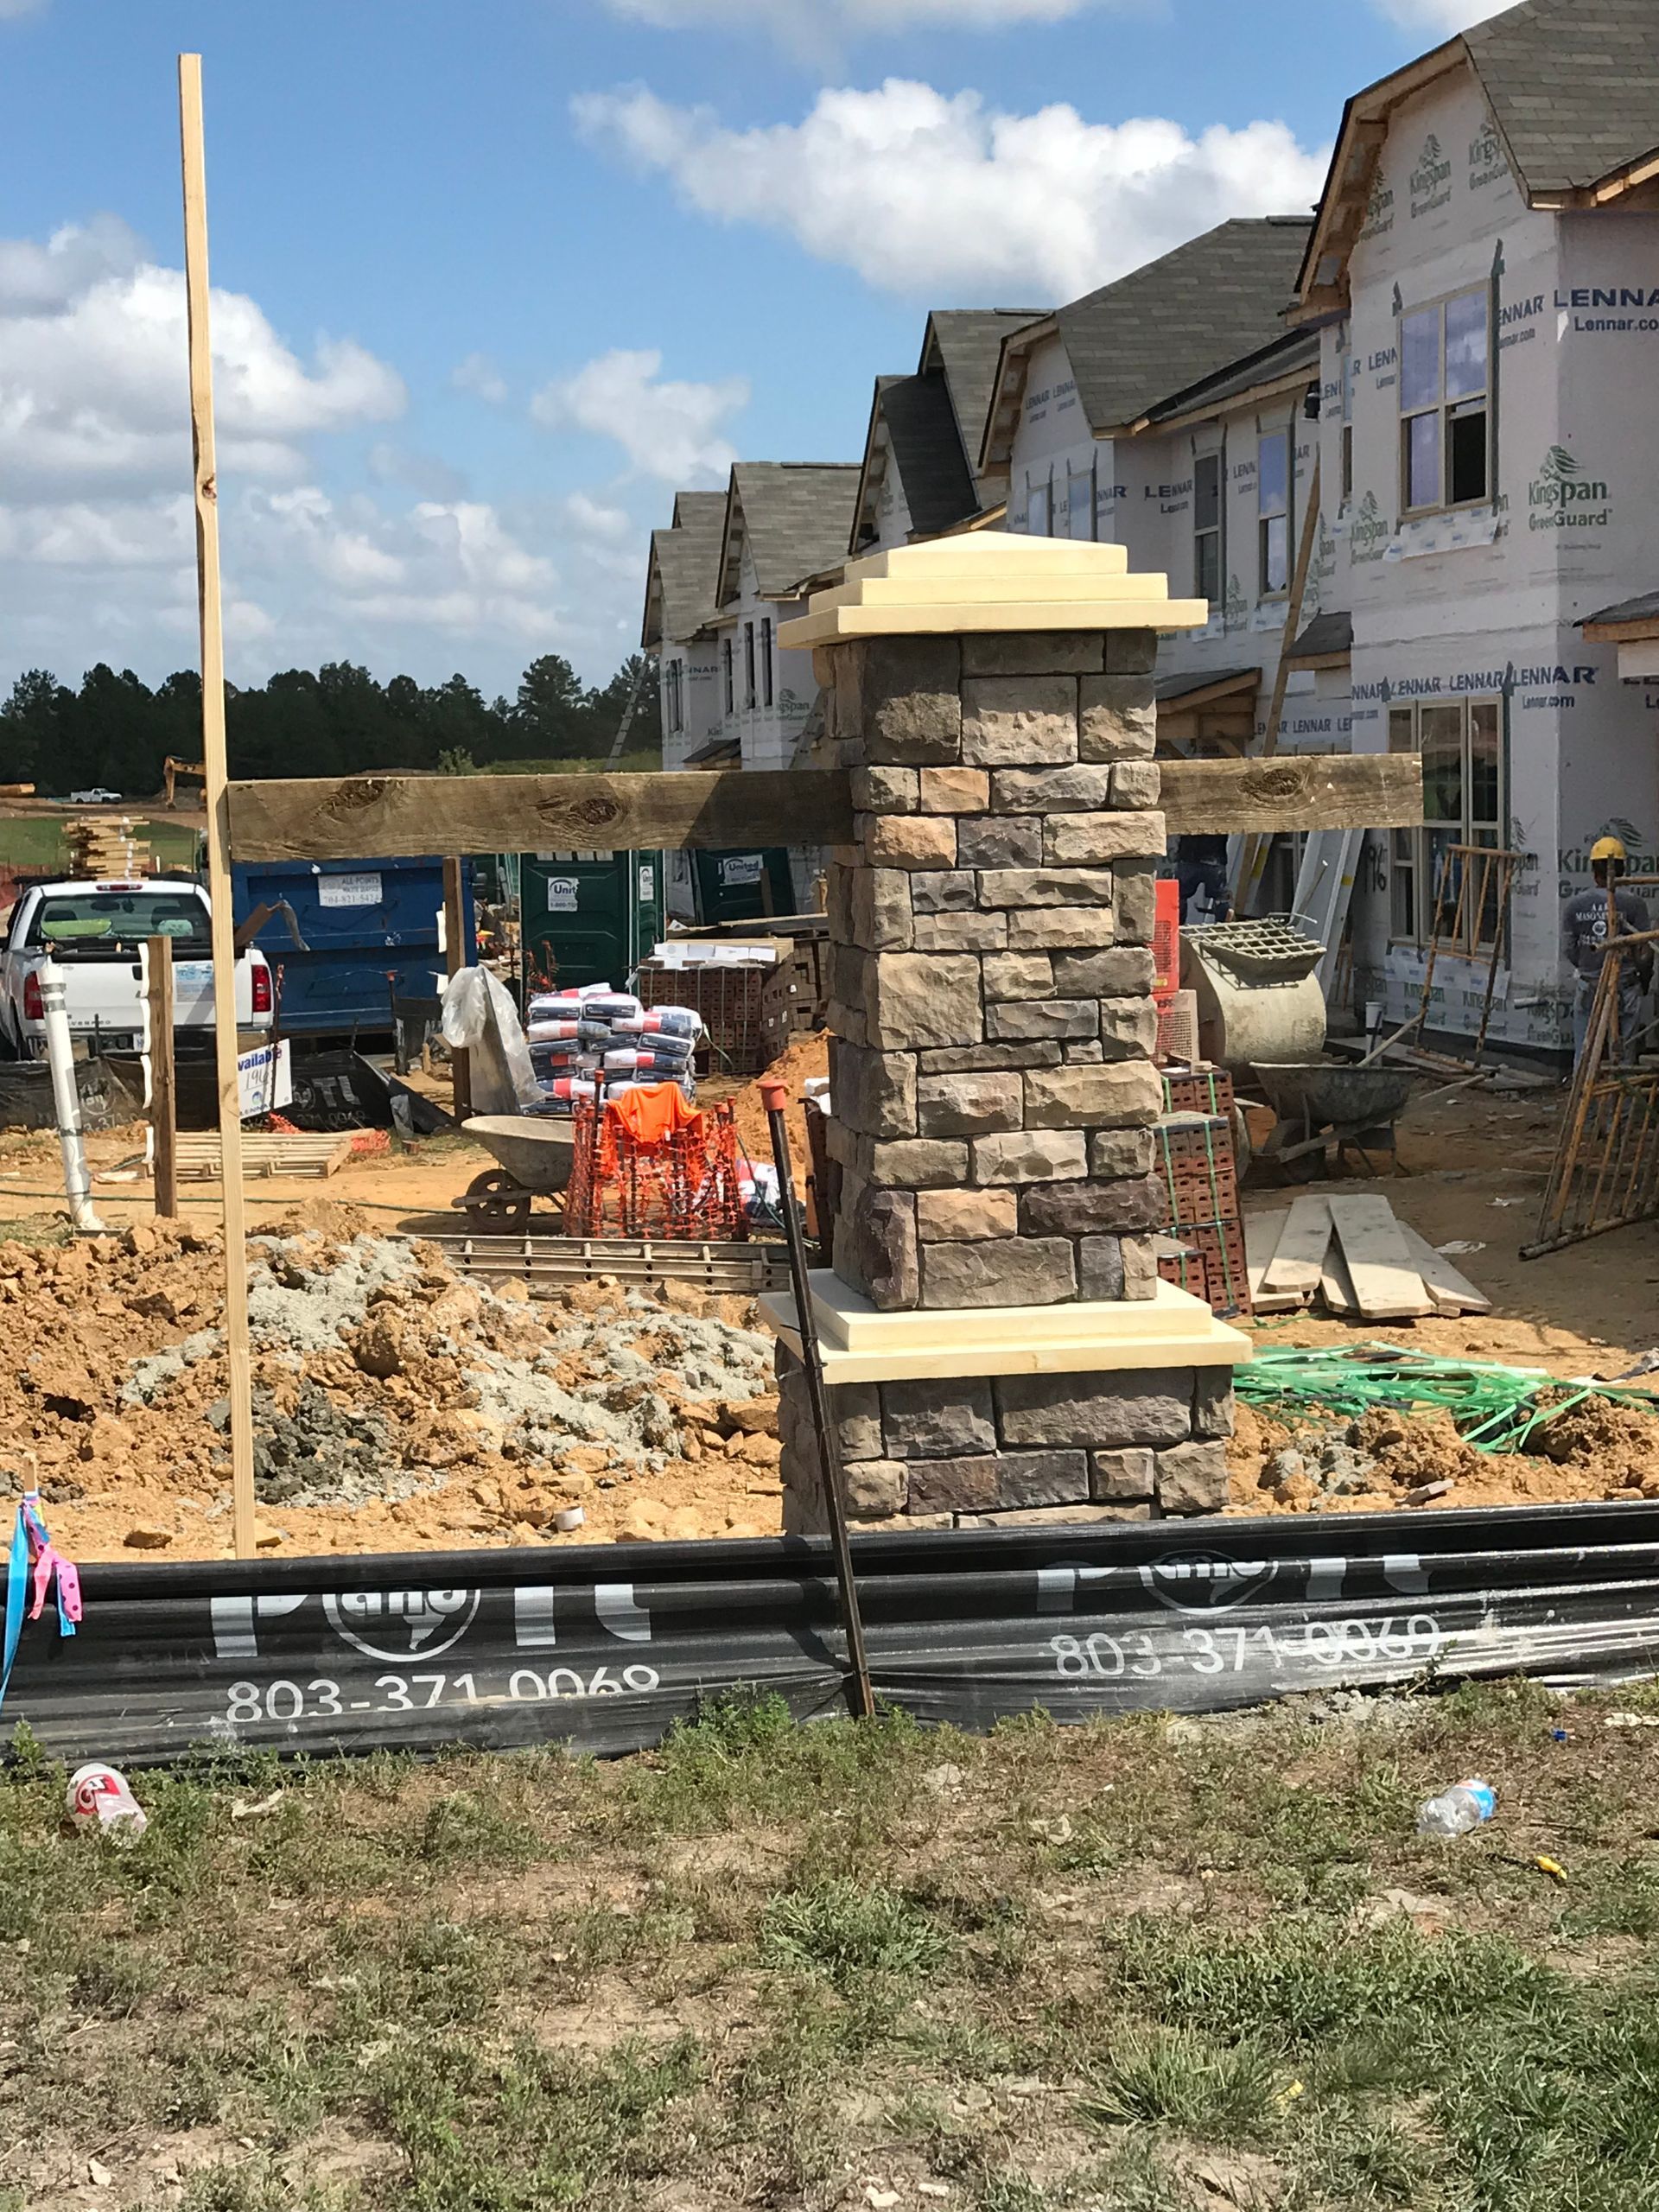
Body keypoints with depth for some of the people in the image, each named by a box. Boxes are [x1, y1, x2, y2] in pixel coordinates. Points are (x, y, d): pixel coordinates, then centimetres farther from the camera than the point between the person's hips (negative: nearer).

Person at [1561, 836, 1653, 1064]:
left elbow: (1568, 951, 2)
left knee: (1583, 1053, 8)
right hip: (1625, 988, -2)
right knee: (1624, 1053, 6)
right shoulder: (1633, 903, -9)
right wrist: (1645, 981, 12)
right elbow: (1645, 951, -6)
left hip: (1589, 988, 2)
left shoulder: (1575, 904, -2)